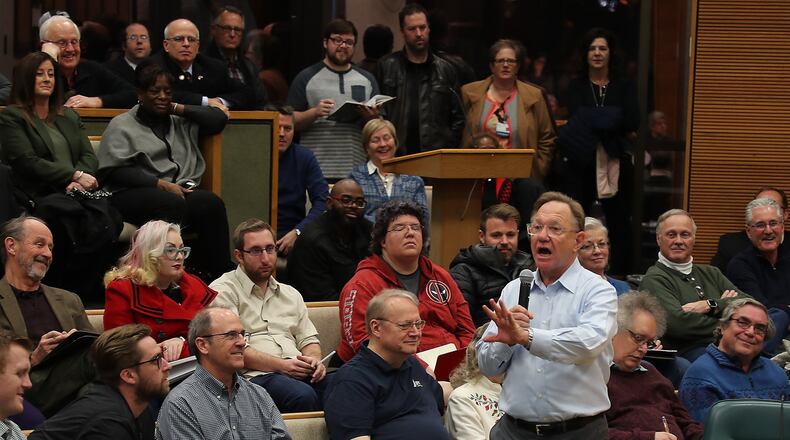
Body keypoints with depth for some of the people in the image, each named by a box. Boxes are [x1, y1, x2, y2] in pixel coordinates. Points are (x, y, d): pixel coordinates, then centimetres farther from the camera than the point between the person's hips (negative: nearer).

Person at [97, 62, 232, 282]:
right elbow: (114, 171, -1)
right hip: (134, 196, -4)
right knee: (172, 203, -38)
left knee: (212, 203, -29)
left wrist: (177, 108, 15)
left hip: (180, 191, 4)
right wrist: (160, 184, -12)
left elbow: (219, 118, 21)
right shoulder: (122, 125, 12)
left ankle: (218, 274, -32)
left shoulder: (180, 123, 27)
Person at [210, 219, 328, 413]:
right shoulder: (223, 291, 5)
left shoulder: (291, 294, 28)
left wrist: (314, 361, 1)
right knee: (303, 396, -38)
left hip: (300, 374, 5)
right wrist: (280, 365, -14)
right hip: (254, 376, -5)